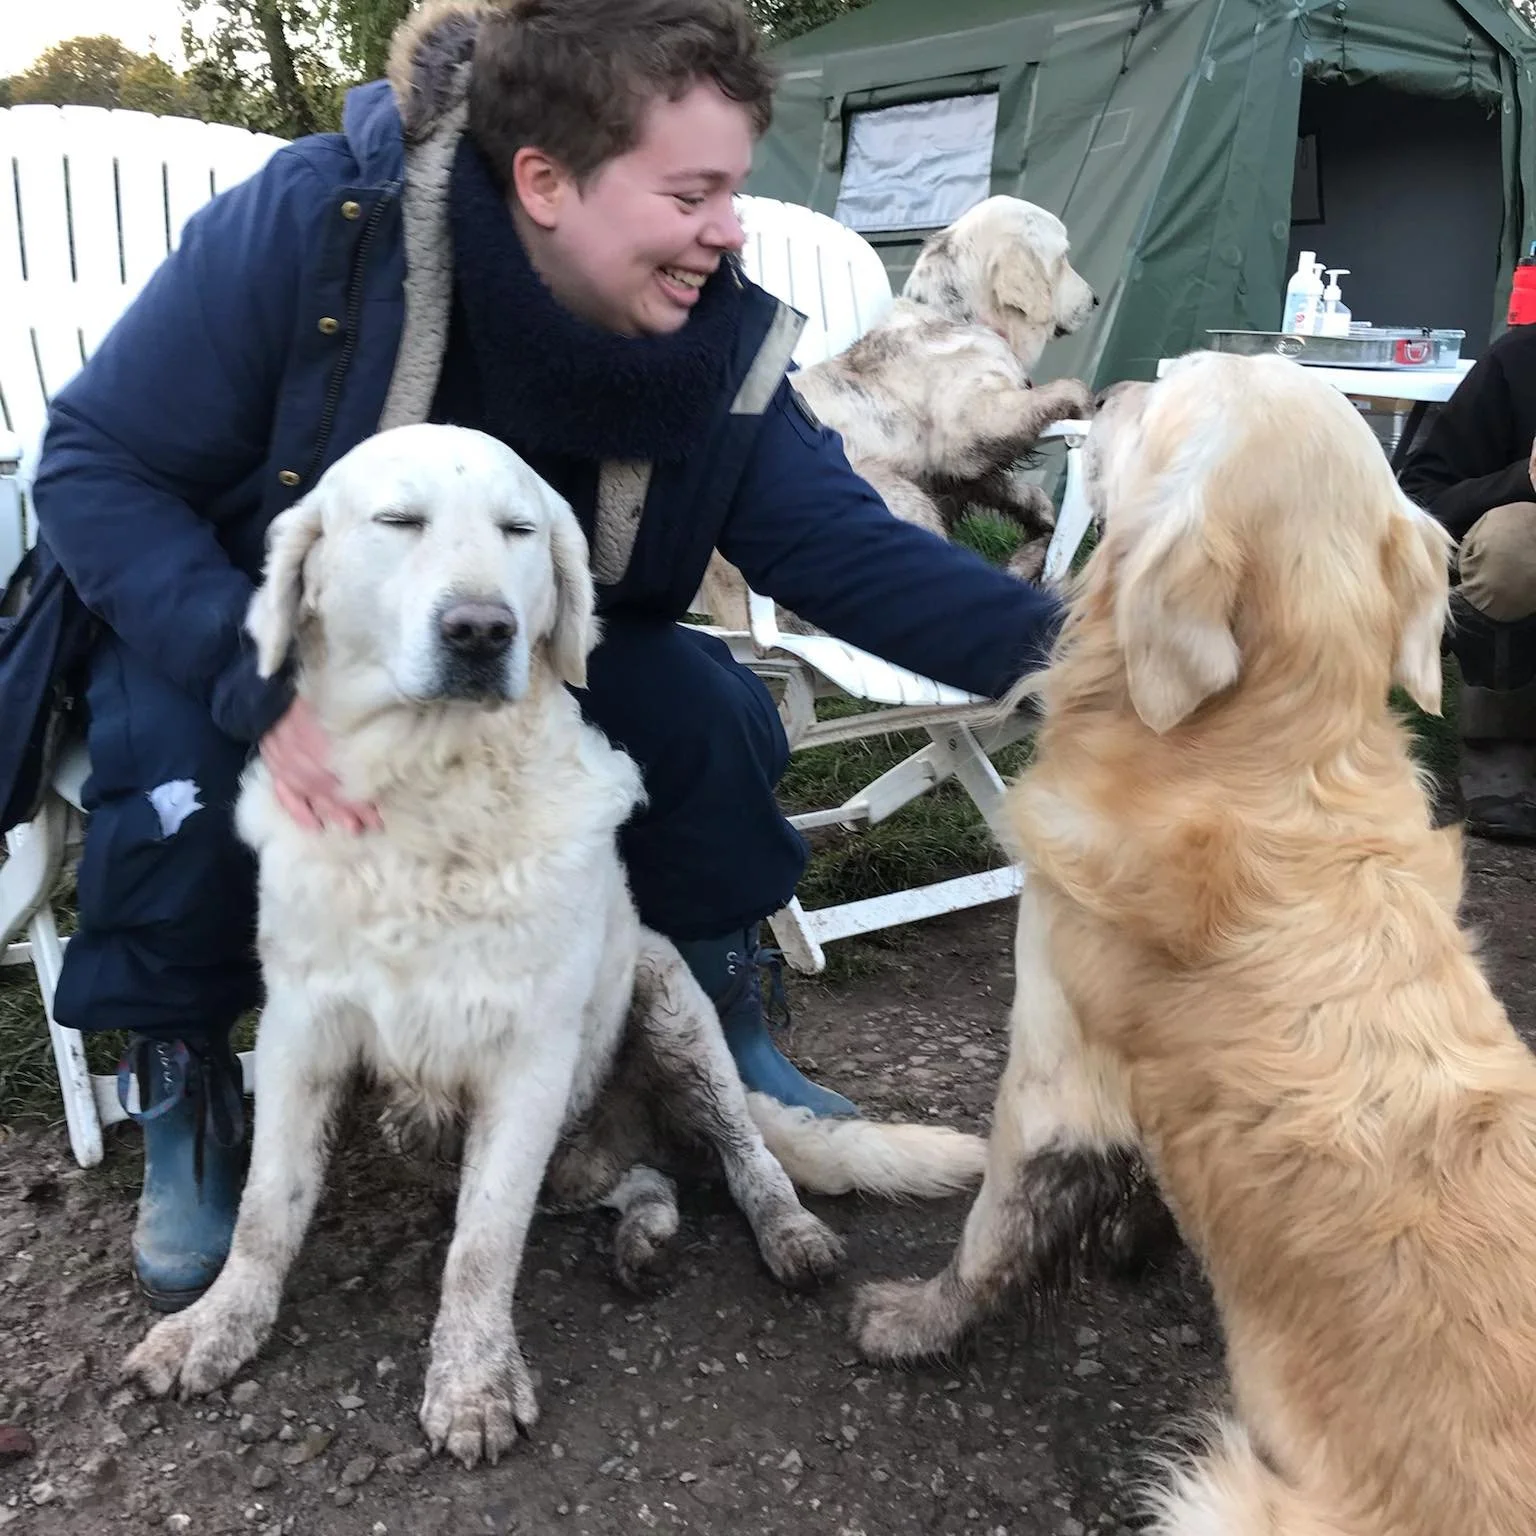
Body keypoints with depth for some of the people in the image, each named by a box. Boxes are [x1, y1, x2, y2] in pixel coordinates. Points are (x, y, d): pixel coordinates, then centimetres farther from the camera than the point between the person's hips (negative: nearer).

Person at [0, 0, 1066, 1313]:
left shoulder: (714, 337, -18)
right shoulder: (312, 223, -30)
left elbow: (843, 545, -20)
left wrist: (1046, 643, -37)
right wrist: (261, 685, -40)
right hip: (232, 622, -2)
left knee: (706, 714, -17)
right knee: (180, 765, -33)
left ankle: (727, 1043, 8)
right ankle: (180, 1083, -3)